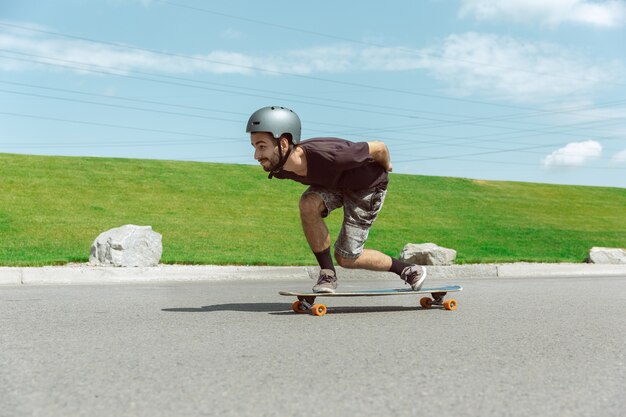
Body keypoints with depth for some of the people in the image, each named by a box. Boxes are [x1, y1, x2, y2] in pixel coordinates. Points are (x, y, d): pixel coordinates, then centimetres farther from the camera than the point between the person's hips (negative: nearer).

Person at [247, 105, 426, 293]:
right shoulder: (278, 169, -22)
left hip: (369, 186, -5)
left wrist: (386, 166, -3)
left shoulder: (327, 156, -43)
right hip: (336, 182, 5)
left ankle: (408, 270, 19)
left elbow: (379, 148, -25)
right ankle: (328, 274, -10)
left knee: (346, 258, -3)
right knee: (308, 204, -27)